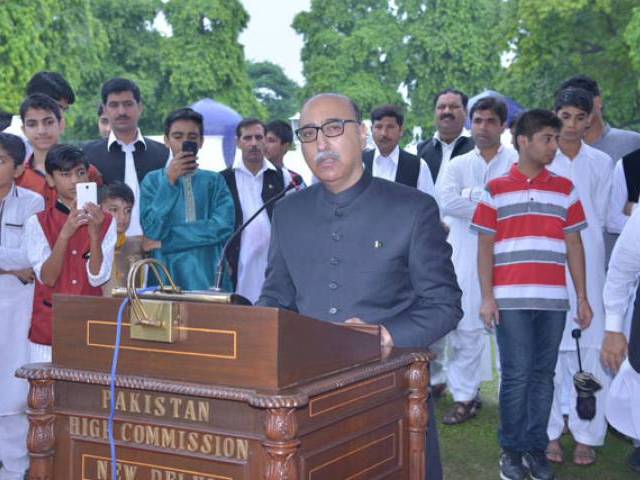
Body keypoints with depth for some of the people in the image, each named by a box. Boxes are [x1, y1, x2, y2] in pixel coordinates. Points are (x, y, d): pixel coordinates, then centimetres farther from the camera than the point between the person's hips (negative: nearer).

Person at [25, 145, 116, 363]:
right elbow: (47, 278, -10)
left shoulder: (105, 222, 2)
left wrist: (95, 234, -20)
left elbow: (97, 277, -6)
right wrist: (65, 234, -22)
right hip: (49, 326, -1)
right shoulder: (37, 223, 0)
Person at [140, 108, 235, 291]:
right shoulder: (153, 180, 6)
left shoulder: (214, 181, 6)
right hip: (166, 274, -1)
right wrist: (169, 181, -9)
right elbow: (152, 231, -6)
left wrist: (166, 240, -9)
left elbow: (223, 227, -9)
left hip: (208, 276, 1)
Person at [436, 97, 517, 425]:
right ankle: (465, 395, 17)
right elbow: (445, 201, -7)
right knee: (465, 328, 5)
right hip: (466, 259, 3)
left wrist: (471, 196, -13)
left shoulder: (518, 163, 2)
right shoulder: (458, 165, 11)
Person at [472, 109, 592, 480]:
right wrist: (487, 296, -5)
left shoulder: (565, 189, 10)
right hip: (511, 299, -2)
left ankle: (537, 447, 17)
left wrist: (583, 297, 5)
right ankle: (512, 449, 13)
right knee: (517, 375, 0)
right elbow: (485, 247, 2)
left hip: (553, 300, 2)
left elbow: (574, 245, 10)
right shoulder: (495, 190, 3)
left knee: (543, 375, 7)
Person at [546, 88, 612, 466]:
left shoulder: (601, 163, 7)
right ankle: (550, 431, 11)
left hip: (588, 266, 1)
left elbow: (600, 217, 11)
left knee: (590, 350, 0)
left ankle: (587, 434, 10)